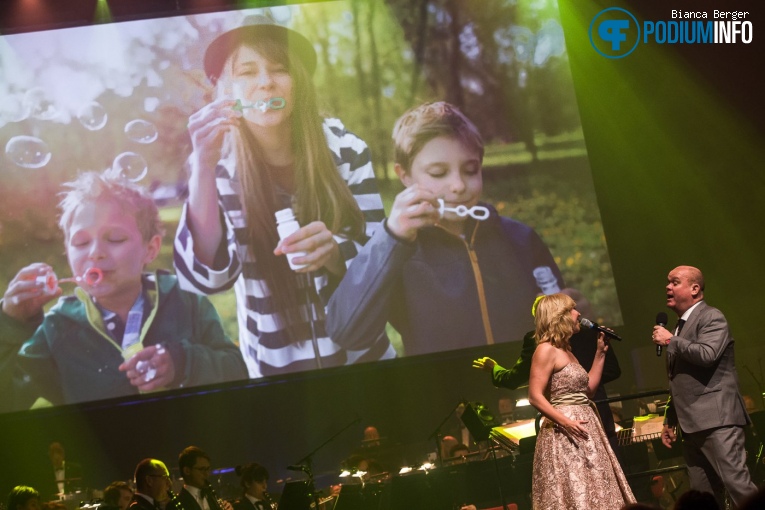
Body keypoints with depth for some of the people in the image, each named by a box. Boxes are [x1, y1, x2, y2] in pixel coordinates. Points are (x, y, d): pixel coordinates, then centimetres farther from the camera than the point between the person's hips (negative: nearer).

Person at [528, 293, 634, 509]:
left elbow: (587, 389, 18)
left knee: (595, 492, 10)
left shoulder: (566, 350, 17)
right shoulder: (546, 349, -10)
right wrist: (565, 422, -25)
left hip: (585, 431, 10)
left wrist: (600, 353, 17)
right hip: (565, 432, -9)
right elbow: (535, 397, -17)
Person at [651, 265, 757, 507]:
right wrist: (670, 420, 25)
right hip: (693, 424, 9)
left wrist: (671, 340, -11)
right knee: (703, 496, 6)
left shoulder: (712, 317, -3)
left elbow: (707, 354, -22)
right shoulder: (679, 326, 22)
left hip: (717, 419, -9)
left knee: (737, 482, -16)